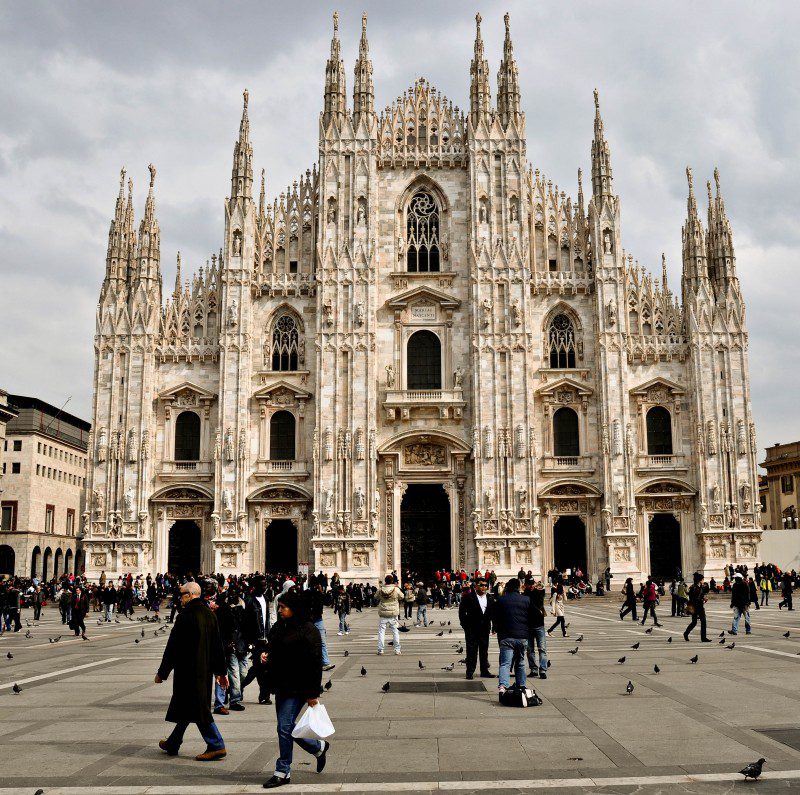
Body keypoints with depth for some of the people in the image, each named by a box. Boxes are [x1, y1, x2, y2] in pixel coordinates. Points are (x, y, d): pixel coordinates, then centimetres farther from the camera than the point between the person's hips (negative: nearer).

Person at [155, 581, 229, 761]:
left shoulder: (185, 616, -17)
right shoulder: (209, 614, 7)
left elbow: (173, 647, -14)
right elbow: (218, 645, 12)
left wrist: (162, 672, -5)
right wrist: (221, 671, 18)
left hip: (188, 671, -8)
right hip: (205, 670, 8)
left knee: (199, 710, -2)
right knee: (185, 706, 19)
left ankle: (217, 746, -2)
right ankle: (173, 744, 31)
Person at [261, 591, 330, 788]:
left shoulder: (308, 630, -14)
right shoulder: (279, 627, 10)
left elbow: (315, 663, -16)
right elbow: (272, 648, 26)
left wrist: (313, 694, -17)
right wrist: (265, 655, 1)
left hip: (297, 689, -9)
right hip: (281, 686, 9)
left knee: (285, 727, -8)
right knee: (287, 727, 14)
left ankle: (283, 772, 5)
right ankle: (319, 747, 35)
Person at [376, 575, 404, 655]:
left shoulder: (380, 590, -8)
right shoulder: (396, 589, -10)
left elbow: (377, 598, 9)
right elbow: (401, 597, 7)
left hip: (382, 614, 0)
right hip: (393, 614, 0)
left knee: (381, 631, 8)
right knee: (395, 632, 10)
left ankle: (380, 650, 5)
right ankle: (397, 650, 10)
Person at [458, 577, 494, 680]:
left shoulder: (490, 598, 9)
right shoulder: (468, 597, -5)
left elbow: (493, 612, 11)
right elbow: (462, 611, -5)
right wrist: (465, 624, -8)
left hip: (485, 628, 4)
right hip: (472, 629, -4)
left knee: (484, 650, 11)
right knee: (471, 651, -1)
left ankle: (484, 671, 19)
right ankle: (470, 672, 4)